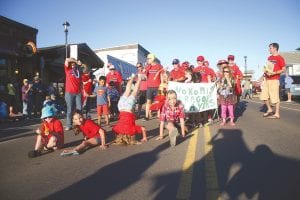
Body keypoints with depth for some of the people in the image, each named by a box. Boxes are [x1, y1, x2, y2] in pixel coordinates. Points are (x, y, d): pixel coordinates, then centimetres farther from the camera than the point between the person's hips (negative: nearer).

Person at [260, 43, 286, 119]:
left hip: (274, 80, -8)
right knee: (264, 96, 9)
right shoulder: (269, 57, 16)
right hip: (267, 79, 8)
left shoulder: (280, 58, -6)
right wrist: (265, 72, 7)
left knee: (275, 97, -4)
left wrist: (274, 73, -20)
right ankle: (269, 109, 25)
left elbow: (283, 69, -9)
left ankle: (277, 114, 4)